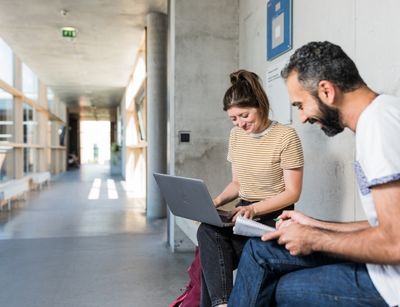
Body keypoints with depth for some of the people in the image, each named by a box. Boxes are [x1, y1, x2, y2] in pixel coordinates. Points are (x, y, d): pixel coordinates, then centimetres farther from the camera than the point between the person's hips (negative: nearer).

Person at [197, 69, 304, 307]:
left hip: (275, 216, -5)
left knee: (214, 252, -26)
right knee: (207, 231, -27)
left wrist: (254, 208, -24)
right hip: (245, 212, 6)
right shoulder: (236, 135, 9)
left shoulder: (286, 136, -12)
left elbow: (292, 193, -11)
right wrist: (217, 201, -4)